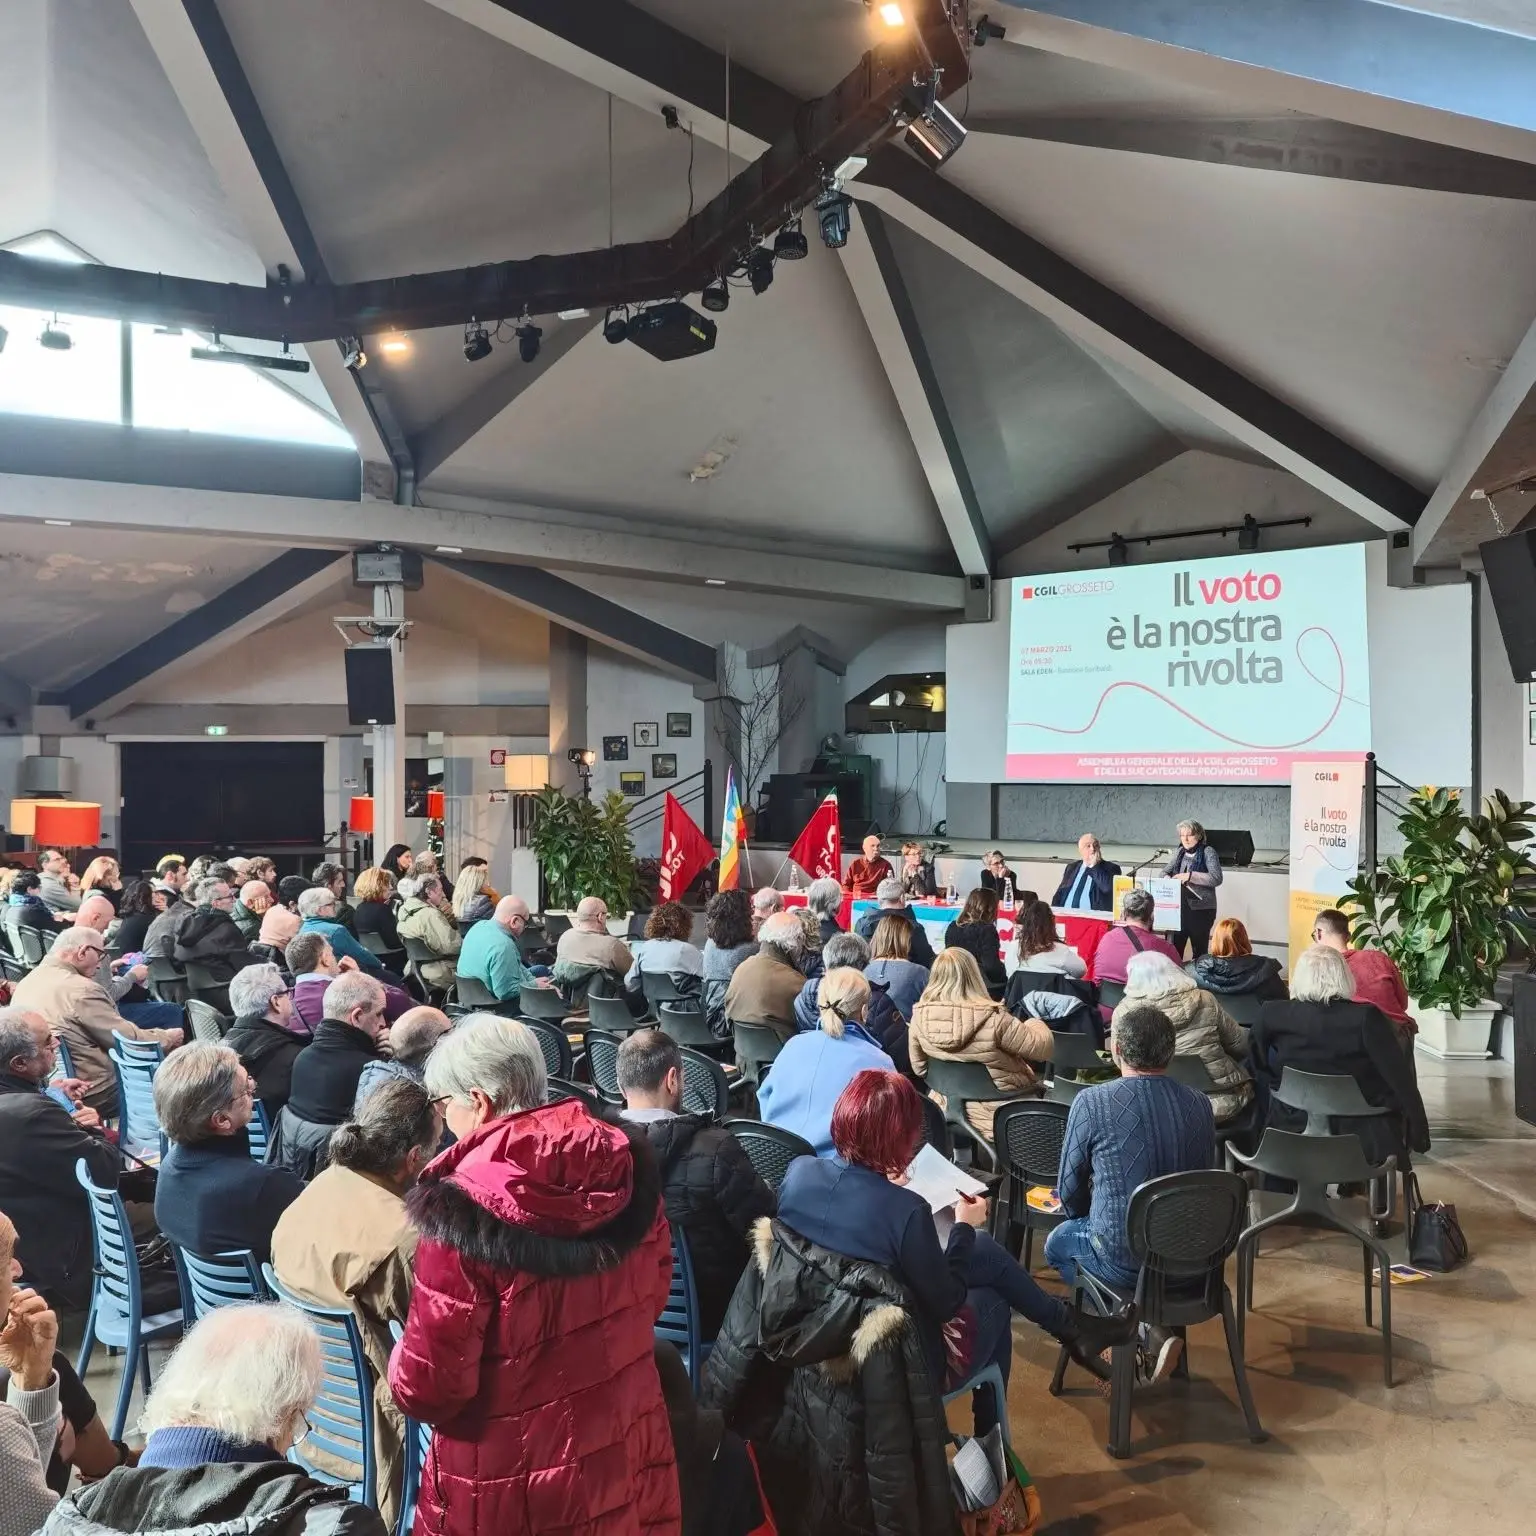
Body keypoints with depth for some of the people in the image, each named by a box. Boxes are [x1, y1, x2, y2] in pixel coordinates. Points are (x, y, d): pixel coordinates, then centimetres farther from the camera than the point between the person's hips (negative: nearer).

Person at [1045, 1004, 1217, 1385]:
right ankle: (1153, 1326, 15)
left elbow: (1070, 1193, -3)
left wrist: (1089, 1221, 19)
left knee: (1059, 1242, 28)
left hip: (1124, 1258, -4)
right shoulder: (1200, 1104, -4)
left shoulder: (1092, 1102, -15)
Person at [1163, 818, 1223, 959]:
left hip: (1201, 909, -5)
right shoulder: (1179, 851, 11)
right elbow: (1165, 871, 14)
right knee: (1174, 948, 2)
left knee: (1199, 951, 4)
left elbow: (1216, 878, -16)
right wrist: (1168, 879, -9)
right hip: (1178, 906, 5)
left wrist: (1190, 876, -22)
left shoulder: (1208, 852, -5)